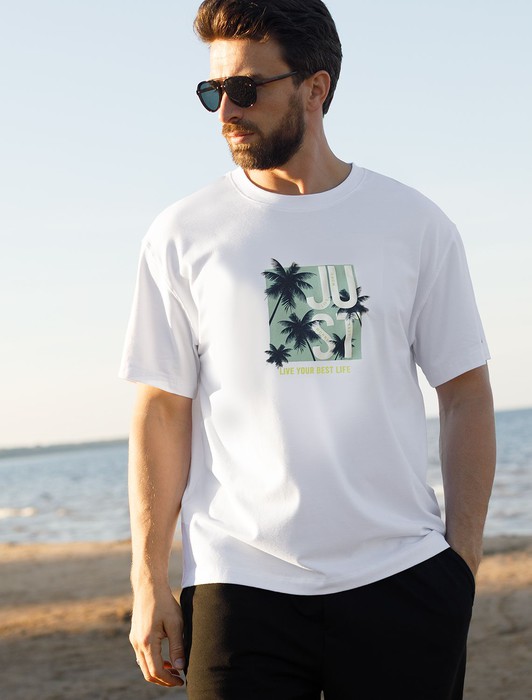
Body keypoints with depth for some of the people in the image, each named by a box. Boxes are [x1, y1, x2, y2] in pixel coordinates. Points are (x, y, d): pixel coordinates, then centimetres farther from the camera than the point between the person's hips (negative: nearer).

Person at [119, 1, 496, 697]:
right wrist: (149, 580, -2)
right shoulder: (183, 235, 3)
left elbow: (465, 391, 7)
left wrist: (464, 553, 0)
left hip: (403, 582, 1)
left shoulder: (414, 223, 5)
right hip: (240, 587, -1)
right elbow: (162, 410, 2)